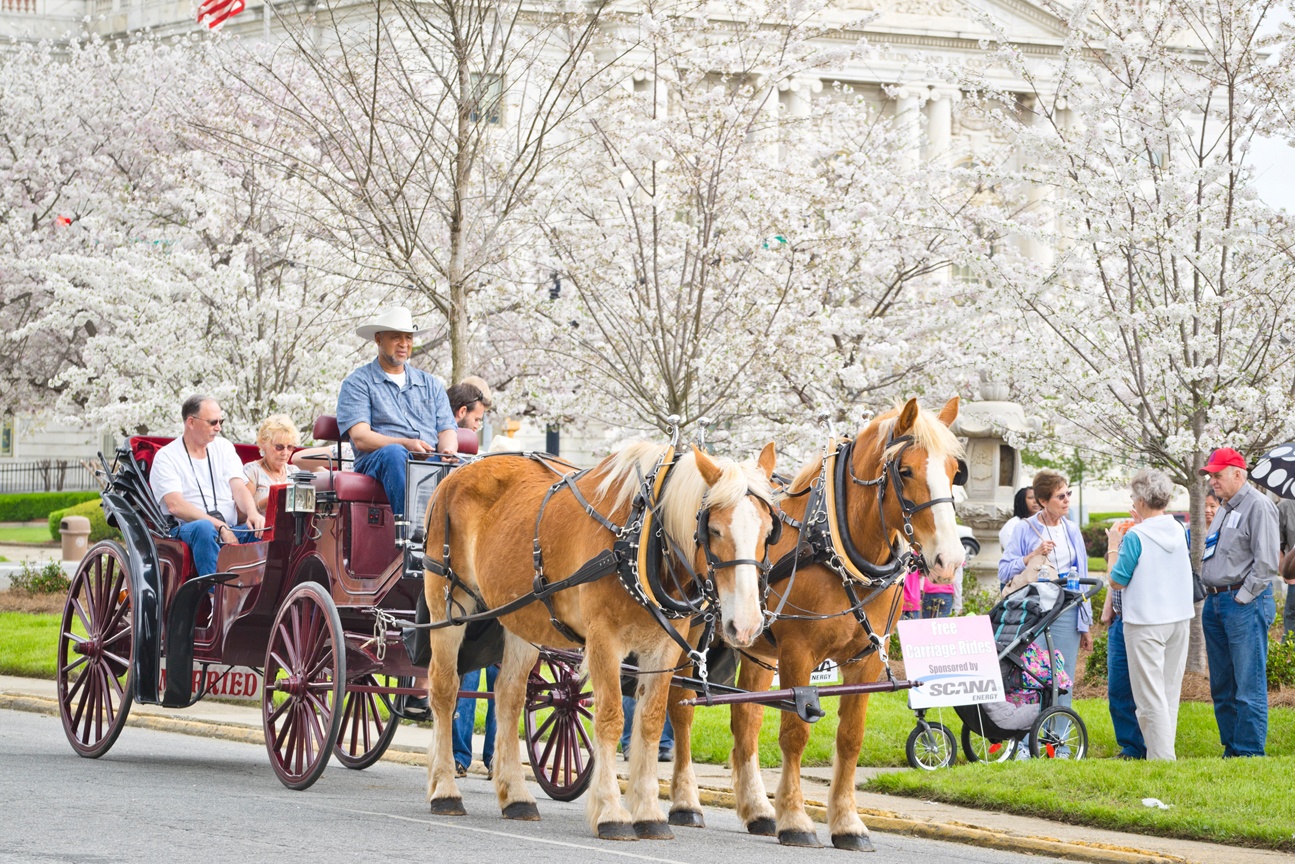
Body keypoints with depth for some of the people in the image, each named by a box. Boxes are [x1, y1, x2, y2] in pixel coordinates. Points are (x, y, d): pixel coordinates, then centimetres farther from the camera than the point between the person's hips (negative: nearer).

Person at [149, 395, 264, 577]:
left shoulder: (224, 447, 20)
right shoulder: (166, 457, 3)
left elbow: (238, 487, 6)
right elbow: (175, 506, -11)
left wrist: (253, 513, -17)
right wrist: (219, 526, -20)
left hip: (229, 531, 4)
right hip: (185, 530, -4)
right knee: (204, 528, -39)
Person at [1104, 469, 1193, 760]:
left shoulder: (1136, 537, -15)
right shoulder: (1179, 531, 5)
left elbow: (1117, 582, -10)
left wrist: (1113, 546, 2)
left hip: (1146, 622, -7)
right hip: (1180, 618, 7)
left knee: (1150, 695, -4)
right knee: (1170, 691, 14)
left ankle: (1162, 756, -7)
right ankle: (1163, 751, 18)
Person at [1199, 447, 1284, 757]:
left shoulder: (1257, 506, -9)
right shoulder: (1224, 510, 19)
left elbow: (1266, 562, -16)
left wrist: (1242, 598, -15)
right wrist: (1212, 596, 15)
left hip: (1245, 605, -10)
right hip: (1215, 602, 10)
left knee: (1248, 686, -8)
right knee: (1221, 686, 11)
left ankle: (1250, 752, -8)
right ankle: (1231, 749, 18)